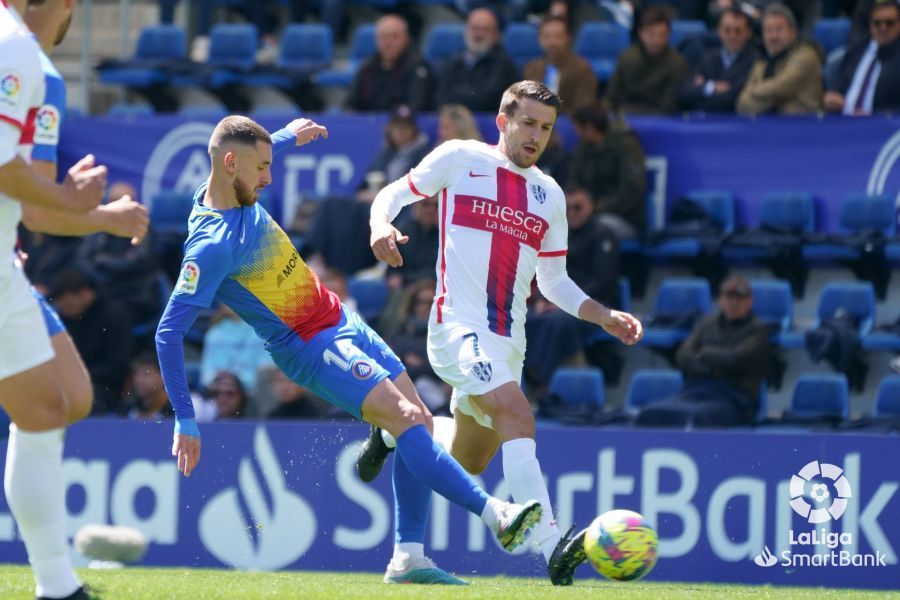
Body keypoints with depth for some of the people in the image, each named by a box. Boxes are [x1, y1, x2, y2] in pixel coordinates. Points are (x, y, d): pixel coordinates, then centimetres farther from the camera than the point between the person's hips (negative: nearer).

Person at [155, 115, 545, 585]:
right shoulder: (212, 244, -25)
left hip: (343, 324, 9)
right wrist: (185, 420, -27)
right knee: (406, 417, -23)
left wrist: (287, 136, 37)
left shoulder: (238, 194, -1)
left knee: (419, 420, 4)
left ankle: (408, 557, 5)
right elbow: (169, 333, -26)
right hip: (309, 348, -9)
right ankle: (495, 515, -28)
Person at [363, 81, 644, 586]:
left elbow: (553, 281, 20)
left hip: (509, 343, 7)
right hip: (459, 329, -7)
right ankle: (553, 548, -39)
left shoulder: (549, 194, 15)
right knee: (517, 415, -29)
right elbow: (394, 194, 8)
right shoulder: (459, 159, 1)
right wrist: (382, 223, -15)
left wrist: (605, 316, 6)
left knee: (467, 463, 14)